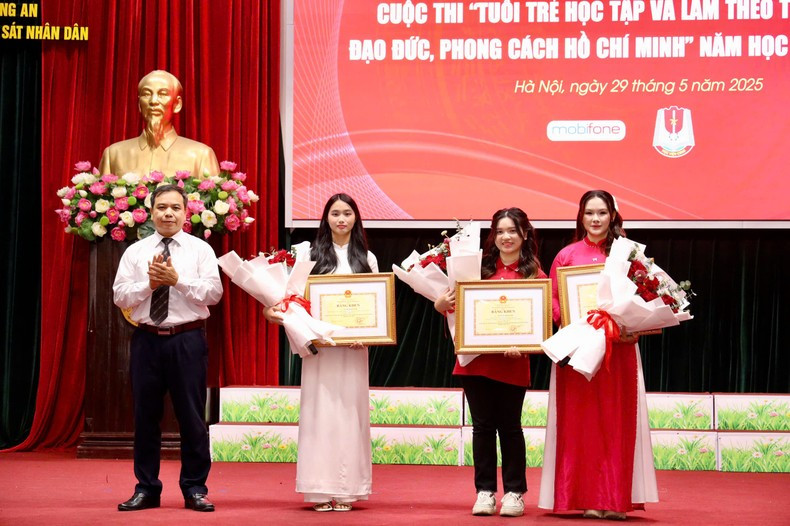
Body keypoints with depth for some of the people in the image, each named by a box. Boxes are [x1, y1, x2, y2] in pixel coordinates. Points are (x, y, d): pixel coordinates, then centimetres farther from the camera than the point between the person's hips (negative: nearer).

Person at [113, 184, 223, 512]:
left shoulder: (200, 250, 3)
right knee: (145, 415, 6)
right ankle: (146, 489, 15)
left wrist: (177, 279, -15)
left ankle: (194, 489, 9)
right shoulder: (135, 252, 9)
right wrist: (150, 283, -13)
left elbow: (214, 292, -7)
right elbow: (120, 295, 1)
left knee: (192, 415, 1)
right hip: (147, 339, 2)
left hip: (188, 340, -2)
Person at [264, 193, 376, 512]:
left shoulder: (367, 258, 11)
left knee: (350, 412, 1)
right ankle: (322, 490, -1)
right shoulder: (310, 255, 7)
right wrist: (275, 311, -16)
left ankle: (346, 489, 4)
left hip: (354, 346, 1)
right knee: (320, 411, -3)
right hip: (318, 344, -1)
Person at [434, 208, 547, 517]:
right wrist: (443, 303, -12)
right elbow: (458, 305, 11)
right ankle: (485, 492, 13)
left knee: (509, 426, 5)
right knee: (482, 426, 6)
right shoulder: (481, 268, 7)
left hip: (512, 362, -2)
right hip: (476, 360, 2)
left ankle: (514, 492, 15)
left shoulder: (534, 273, 0)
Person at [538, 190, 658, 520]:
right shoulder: (566, 256, 7)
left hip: (618, 346, 0)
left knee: (616, 421, 0)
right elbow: (552, 301, 5)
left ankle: (615, 499, 2)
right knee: (580, 422, -1)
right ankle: (587, 497, 2)